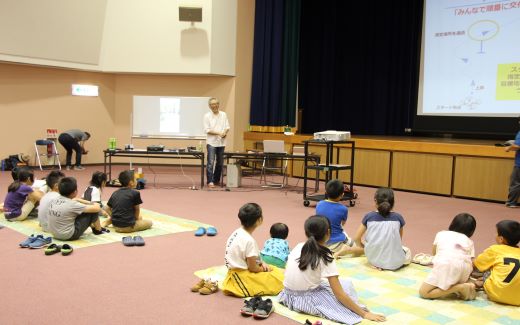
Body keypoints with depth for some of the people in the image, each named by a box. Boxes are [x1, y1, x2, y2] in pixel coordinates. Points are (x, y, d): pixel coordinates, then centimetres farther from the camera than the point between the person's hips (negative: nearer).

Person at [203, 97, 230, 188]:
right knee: (211, 162, -12)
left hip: (221, 142, 4)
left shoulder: (223, 115, 7)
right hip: (211, 142, -4)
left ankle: (216, 180, 22)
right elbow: (207, 130, -8)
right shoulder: (207, 116, -3)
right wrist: (219, 133, -16)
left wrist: (225, 132, -13)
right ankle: (210, 181, -10)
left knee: (220, 163, 10)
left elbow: (227, 127, 10)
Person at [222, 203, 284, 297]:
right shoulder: (249, 240, -25)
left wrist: (261, 263, 3)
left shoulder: (237, 232, 3)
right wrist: (266, 268, 1)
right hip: (242, 277, -9)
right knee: (280, 280, -14)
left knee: (277, 270, 11)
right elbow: (253, 268, -17)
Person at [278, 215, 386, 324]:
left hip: (289, 296, 6)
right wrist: (365, 314, -9)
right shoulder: (325, 258, -15)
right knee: (346, 285, 8)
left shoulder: (298, 247, 0)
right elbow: (340, 294, -15)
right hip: (306, 301, -6)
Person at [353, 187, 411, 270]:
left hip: (373, 260, 2)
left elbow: (357, 238, -2)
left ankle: (377, 264, 10)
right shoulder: (398, 217, -4)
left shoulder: (369, 216, -5)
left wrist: (364, 247, 19)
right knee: (407, 251, 31)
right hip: (394, 262, -2)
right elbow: (399, 240, 9)